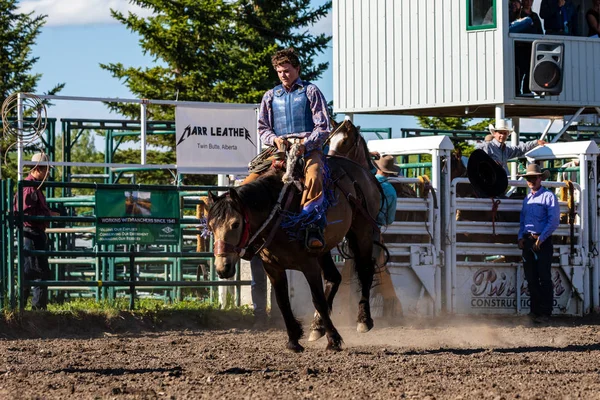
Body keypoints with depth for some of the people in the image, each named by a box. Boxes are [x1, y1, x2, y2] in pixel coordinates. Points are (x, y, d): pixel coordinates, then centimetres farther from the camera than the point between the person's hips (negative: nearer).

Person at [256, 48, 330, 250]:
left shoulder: (311, 91, 10)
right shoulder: (270, 96, 21)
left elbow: (323, 127, 4)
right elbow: (263, 128, 19)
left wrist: (306, 144, -13)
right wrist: (275, 139, -5)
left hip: (308, 148, -4)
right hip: (280, 148, 4)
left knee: (313, 175, -36)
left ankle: (314, 227, -46)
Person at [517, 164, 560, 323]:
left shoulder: (549, 196, -5)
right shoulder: (527, 199, 18)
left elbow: (554, 221, -12)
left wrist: (541, 238, -16)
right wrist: (521, 237, 6)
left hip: (543, 242, -7)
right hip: (527, 241, 7)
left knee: (544, 278, -6)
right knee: (531, 278, 8)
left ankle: (545, 313, -5)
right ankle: (534, 310, 13)